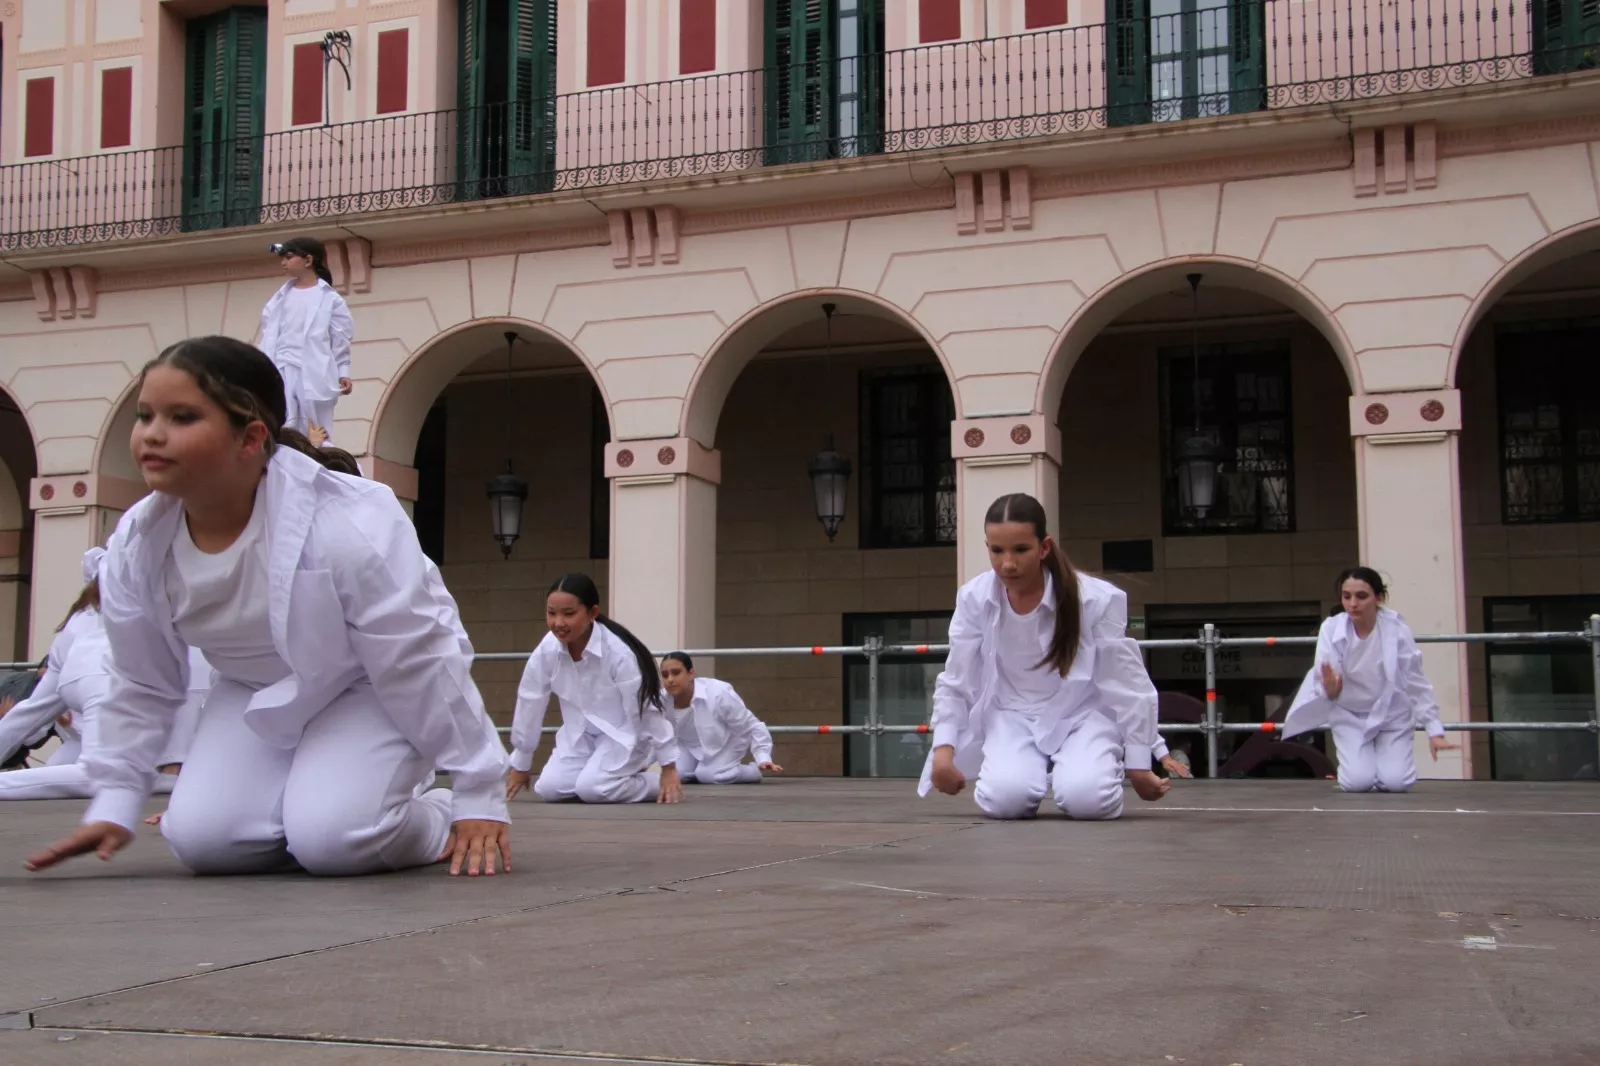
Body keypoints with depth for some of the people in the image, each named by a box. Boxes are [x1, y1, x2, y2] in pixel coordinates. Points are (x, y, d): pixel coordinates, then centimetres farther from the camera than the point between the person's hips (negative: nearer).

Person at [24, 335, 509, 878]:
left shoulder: (348, 524, -35)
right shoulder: (136, 545, -16)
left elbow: (424, 663, -26)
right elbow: (142, 686, 2)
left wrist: (478, 797, -21)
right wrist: (114, 803, 1)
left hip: (372, 691, -5)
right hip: (256, 696, 5)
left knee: (334, 841, -26)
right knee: (203, 839, -16)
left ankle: (437, 820, 8)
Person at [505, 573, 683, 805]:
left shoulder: (619, 652, -29)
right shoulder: (546, 651, -16)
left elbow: (647, 710, -20)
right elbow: (529, 706, -3)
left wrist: (669, 769, -14)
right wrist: (520, 766, 6)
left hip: (625, 736, -5)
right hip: (581, 735, 5)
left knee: (592, 789, -26)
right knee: (548, 789, -12)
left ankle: (655, 784, 1)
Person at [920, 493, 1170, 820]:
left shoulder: (1095, 600, -20)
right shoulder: (974, 599, -13)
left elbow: (1128, 684, -10)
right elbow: (954, 684, -2)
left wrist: (1138, 765, -6)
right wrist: (943, 750, -13)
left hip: (1082, 715, -1)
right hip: (1013, 717, 2)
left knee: (1086, 798, -29)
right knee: (1004, 798, -27)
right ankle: (1036, 771, 11)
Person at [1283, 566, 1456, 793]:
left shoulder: (1396, 630, -21)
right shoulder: (1331, 629, -20)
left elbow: (1417, 683, -13)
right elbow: (1323, 683, -17)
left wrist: (1435, 731, -15)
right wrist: (1330, 690, -42)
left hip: (1392, 714, 0)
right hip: (1350, 716, 0)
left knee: (1395, 782, -13)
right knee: (1357, 782, -15)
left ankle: (1386, 756, 22)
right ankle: (1359, 761, 22)